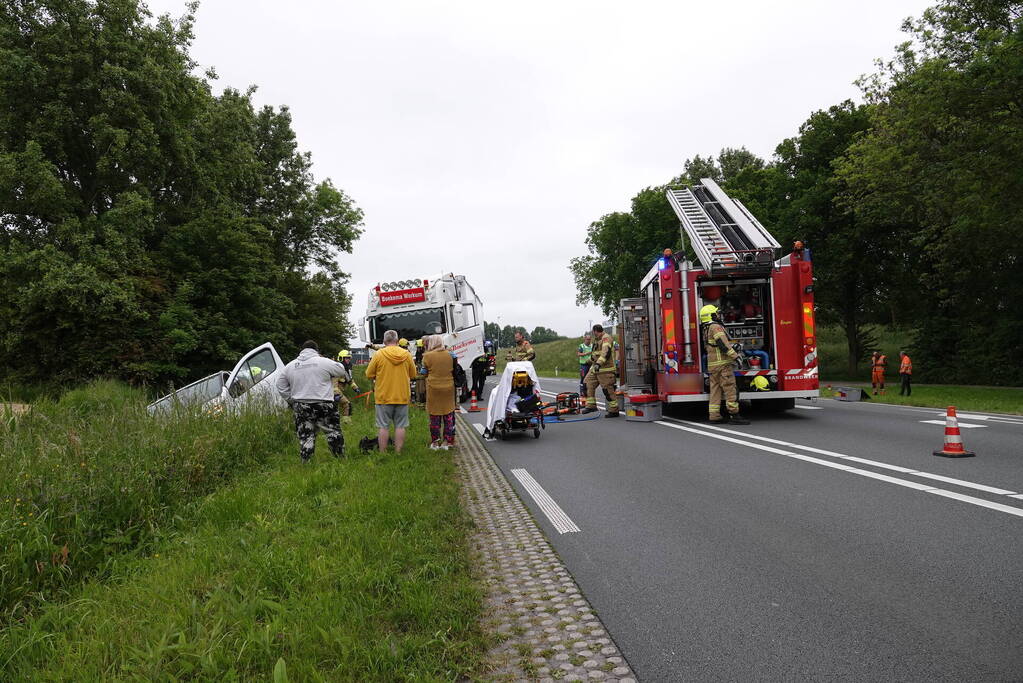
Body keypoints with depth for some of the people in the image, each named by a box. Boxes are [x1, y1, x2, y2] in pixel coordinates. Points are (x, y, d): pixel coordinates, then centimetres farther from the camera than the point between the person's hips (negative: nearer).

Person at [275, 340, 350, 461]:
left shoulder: (290, 366, 9)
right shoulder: (324, 362, -6)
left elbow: (280, 386, 12)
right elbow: (342, 371, 3)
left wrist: (290, 400, 16)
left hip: (301, 407, 4)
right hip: (324, 406, -3)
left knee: (305, 436, 9)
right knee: (333, 432, 7)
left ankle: (305, 462, 11)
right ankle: (340, 458, 13)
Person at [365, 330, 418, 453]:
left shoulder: (378, 354, -8)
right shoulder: (406, 354, -2)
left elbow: (369, 374, -2)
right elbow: (413, 375, 8)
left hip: (384, 396, -2)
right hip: (402, 396, 2)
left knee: (383, 426, 6)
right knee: (400, 426, 8)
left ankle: (382, 453, 10)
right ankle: (398, 452, 10)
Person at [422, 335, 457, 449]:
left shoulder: (427, 356, -9)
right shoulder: (450, 355, -1)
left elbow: (425, 372, 1)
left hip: (433, 388, -2)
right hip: (448, 387, 2)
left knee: (434, 416, 8)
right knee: (448, 415, 10)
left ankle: (435, 442, 13)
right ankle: (447, 441, 12)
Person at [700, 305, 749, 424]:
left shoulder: (706, 330, 19)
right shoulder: (716, 327, -11)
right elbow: (723, 345, -21)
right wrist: (735, 356, -19)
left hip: (712, 364, 10)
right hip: (723, 363, -10)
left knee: (715, 389, 10)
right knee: (730, 389, -8)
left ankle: (714, 415, 9)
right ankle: (734, 415, -10)